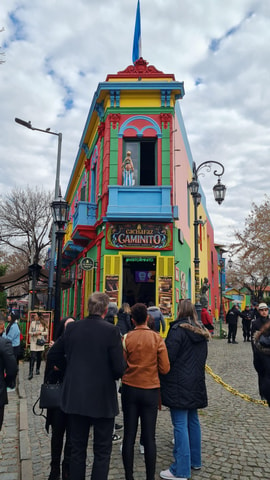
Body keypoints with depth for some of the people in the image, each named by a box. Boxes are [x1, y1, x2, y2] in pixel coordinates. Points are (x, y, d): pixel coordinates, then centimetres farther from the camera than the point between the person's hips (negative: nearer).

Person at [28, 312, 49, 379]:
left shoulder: (43, 324, 0)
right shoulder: (32, 322, 0)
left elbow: (46, 333, 1)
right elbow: (29, 332, 4)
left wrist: (40, 333, -14)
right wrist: (33, 333, -16)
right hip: (33, 342, -1)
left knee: (39, 357, 12)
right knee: (32, 357, -9)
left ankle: (38, 369, 31)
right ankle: (30, 373, -8)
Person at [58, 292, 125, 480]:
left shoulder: (71, 328, -6)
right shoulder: (111, 331, -17)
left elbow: (67, 358, 3)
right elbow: (119, 368, -16)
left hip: (75, 396, 4)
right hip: (102, 398, -3)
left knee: (77, 448, 19)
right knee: (102, 451, 13)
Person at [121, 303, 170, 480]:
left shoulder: (126, 338, -9)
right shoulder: (157, 339, -9)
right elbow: (165, 368, -7)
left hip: (130, 389, 1)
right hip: (151, 391, 0)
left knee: (129, 435, 10)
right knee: (149, 437, 8)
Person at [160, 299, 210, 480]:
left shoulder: (178, 329, -14)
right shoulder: (201, 332, 10)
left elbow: (169, 356, -17)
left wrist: (162, 377, -2)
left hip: (179, 383, -8)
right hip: (196, 383, 8)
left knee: (180, 425, -3)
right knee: (193, 421, 18)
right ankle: (195, 460, 29)